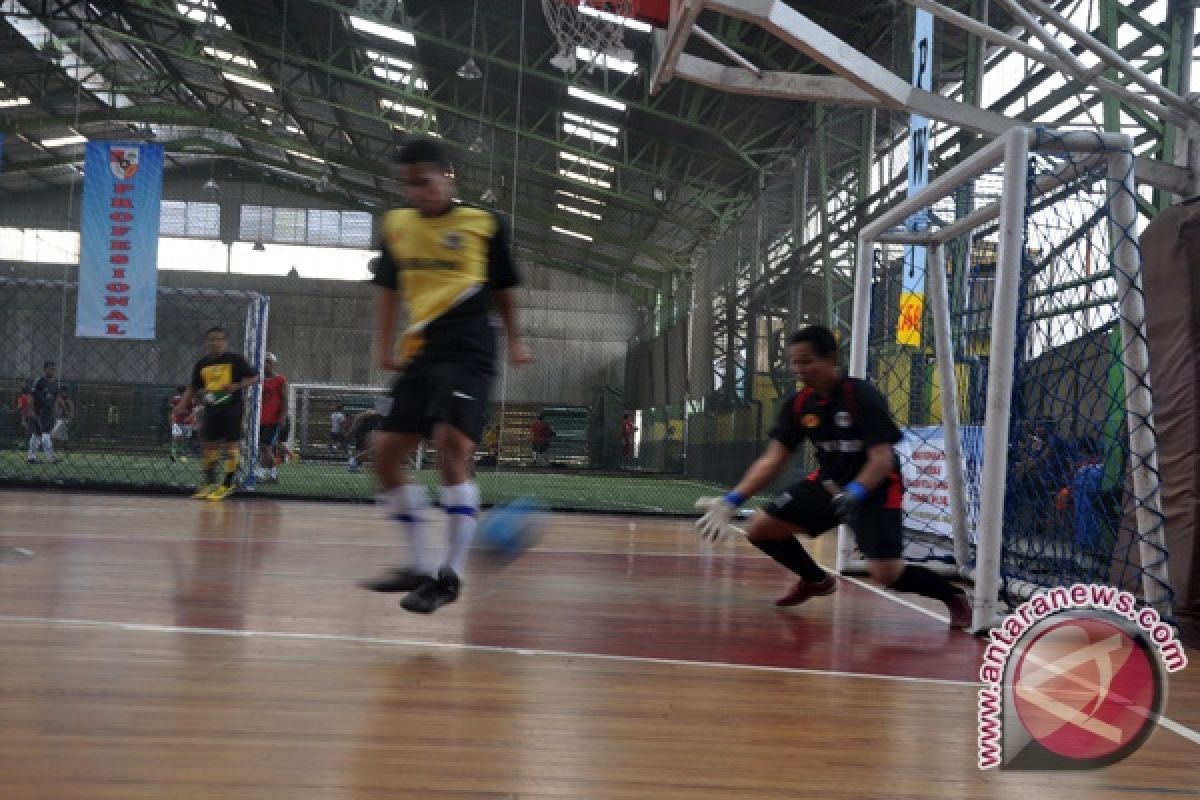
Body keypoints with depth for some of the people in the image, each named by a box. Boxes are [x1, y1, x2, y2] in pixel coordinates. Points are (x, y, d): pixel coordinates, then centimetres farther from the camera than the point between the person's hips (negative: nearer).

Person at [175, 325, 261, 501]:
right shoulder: (201, 364, 9)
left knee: (231, 445, -4)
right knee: (209, 444, 6)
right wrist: (181, 406, 8)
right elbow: (193, 388, 18)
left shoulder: (235, 360, -4)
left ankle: (227, 485, 4)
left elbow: (254, 378, -2)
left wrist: (238, 386, -18)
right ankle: (209, 483, 19)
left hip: (232, 408, -5)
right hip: (211, 409, 5)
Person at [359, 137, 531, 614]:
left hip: (469, 352, -6)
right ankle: (420, 564, 16)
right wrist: (384, 345, 11)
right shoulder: (395, 226, 10)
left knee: (452, 448, -21)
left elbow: (502, 289, 13)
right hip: (420, 354, 6)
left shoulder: (483, 225, 1)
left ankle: (451, 575, -13)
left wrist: (514, 340, 11)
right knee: (386, 455, 3)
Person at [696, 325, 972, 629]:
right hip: (828, 484, 6)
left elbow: (882, 459, -24)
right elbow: (773, 458, -4)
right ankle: (816, 580, 27)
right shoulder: (797, 404, -5)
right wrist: (732, 500, -14)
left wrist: (854, 493, -42)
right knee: (759, 529, 0)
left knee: (886, 573, -22)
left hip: (875, 489, -6)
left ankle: (954, 596, 8)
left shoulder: (863, 396, -22)